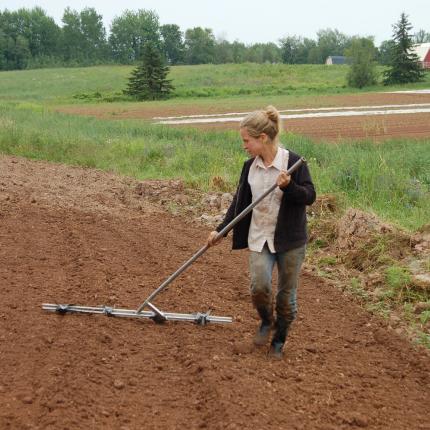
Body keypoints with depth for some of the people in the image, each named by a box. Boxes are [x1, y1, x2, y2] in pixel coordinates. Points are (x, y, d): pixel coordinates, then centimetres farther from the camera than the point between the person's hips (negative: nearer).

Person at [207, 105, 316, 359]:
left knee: (287, 294, 7)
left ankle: (279, 340, 28)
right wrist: (220, 230, 10)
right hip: (260, 237, 3)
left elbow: (310, 196, -11)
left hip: (290, 239, -3)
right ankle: (266, 321, 20)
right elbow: (239, 202, 11)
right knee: (259, 286, -12)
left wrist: (288, 186, -29)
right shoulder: (250, 166, 3)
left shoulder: (293, 162, -13)